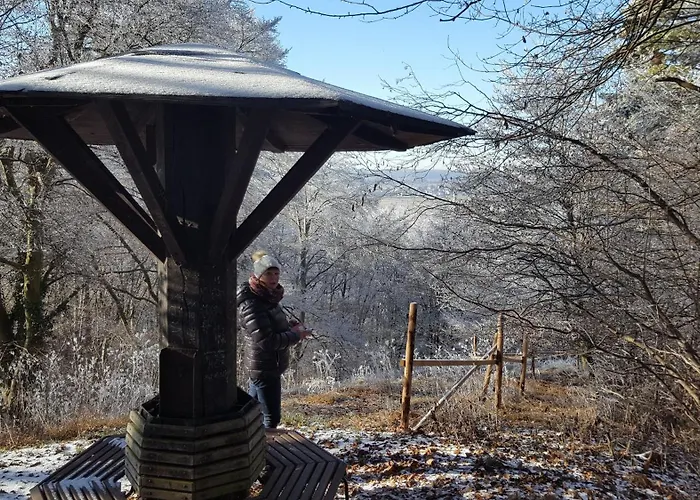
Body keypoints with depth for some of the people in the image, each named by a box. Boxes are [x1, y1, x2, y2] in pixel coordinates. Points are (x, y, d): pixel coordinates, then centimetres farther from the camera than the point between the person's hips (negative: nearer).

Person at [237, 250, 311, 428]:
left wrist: (290, 326, 2)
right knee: (271, 417, -2)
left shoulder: (267, 298, 5)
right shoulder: (252, 304, -22)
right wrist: (296, 335, -17)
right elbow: (266, 340, -27)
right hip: (265, 368, -9)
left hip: (260, 367, 9)